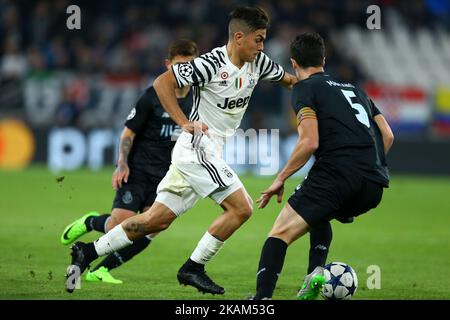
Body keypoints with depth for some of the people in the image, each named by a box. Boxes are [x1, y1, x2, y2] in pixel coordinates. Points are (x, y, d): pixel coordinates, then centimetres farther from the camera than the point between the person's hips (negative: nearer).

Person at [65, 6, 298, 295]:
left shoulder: (258, 63, 6)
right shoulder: (212, 63, -17)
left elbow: (290, 80, 23)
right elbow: (162, 82, -16)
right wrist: (185, 124, -20)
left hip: (208, 153, 8)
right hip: (198, 148, -8)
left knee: (158, 220, 8)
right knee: (241, 208, -13)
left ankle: (88, 252, 10)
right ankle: (193, 268, -5)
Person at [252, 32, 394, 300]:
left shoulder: (305, 88, 7)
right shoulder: (354, 89, 28)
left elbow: (310, 142, -6)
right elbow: (387, 135, 22)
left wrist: (280, 179, 2)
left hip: (337, 174, -7)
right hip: (375, 187, 7)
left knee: (280, 234, -8)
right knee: (319, 215, 35)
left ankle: (262, 298, -26)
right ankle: (316, 275, 17)